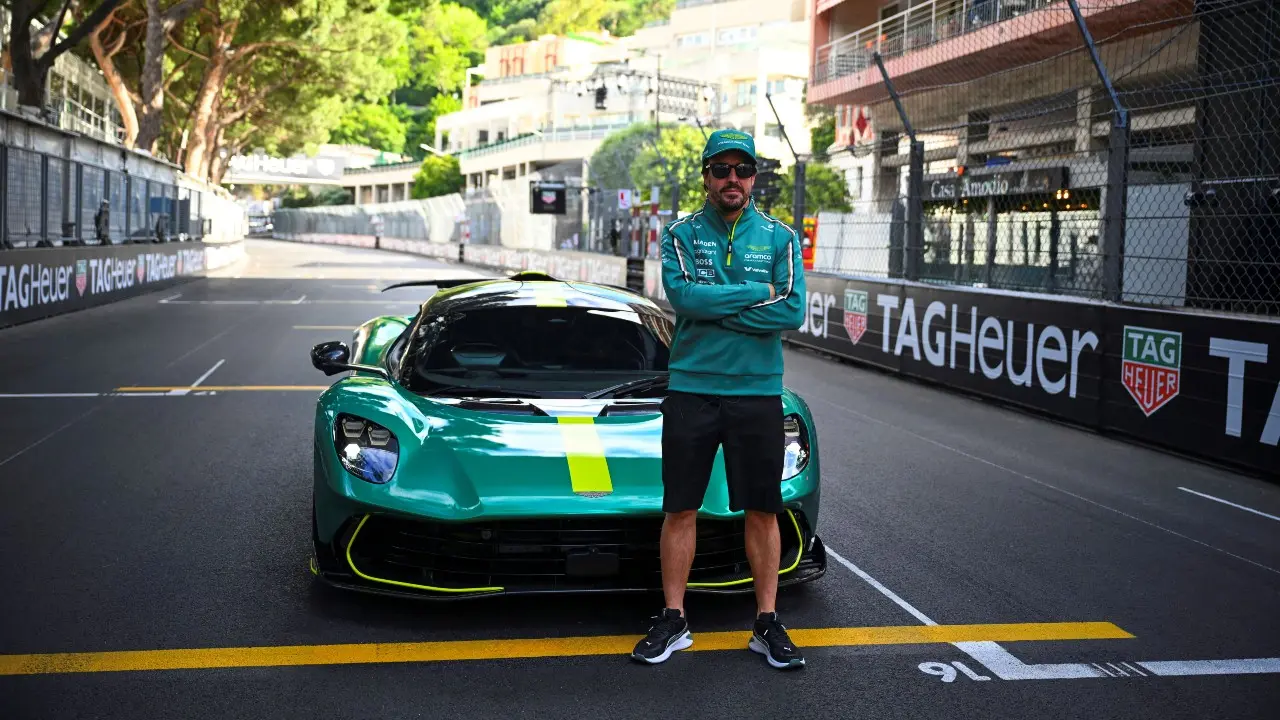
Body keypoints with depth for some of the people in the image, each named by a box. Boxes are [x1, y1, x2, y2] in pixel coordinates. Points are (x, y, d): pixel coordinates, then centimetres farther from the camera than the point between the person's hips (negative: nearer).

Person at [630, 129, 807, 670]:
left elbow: (793, 311, -10)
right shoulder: (681, 234, 4)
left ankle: (767, 624, 17)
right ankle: (673, 621, 16)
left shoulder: (779, 238, 4)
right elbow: (682, 294, -15)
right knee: (680, 508, 5)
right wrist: (757, 292, -12)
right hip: (690, 389, 0)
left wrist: (712, 309, -13)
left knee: (762, 511, 6)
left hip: (758, 393, 1)